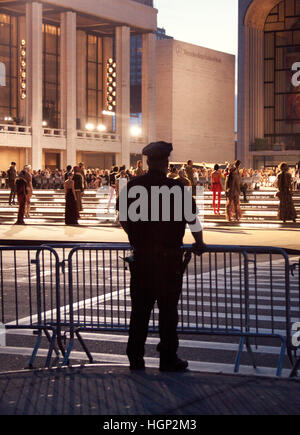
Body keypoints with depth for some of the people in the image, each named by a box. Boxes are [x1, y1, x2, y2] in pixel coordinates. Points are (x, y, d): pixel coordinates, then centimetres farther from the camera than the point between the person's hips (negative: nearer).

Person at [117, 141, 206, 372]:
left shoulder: (132, 186, 1)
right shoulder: (177, 188, -9)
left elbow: (123, 218, 11)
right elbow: (193, 220, -6)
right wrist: (199, 243, 11)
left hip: (140, 256, 3)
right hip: (169, 256, -3)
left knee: (140, 309, 10)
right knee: (168, 309, 5)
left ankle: (135, 357, 14)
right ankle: (168, 359, 10)